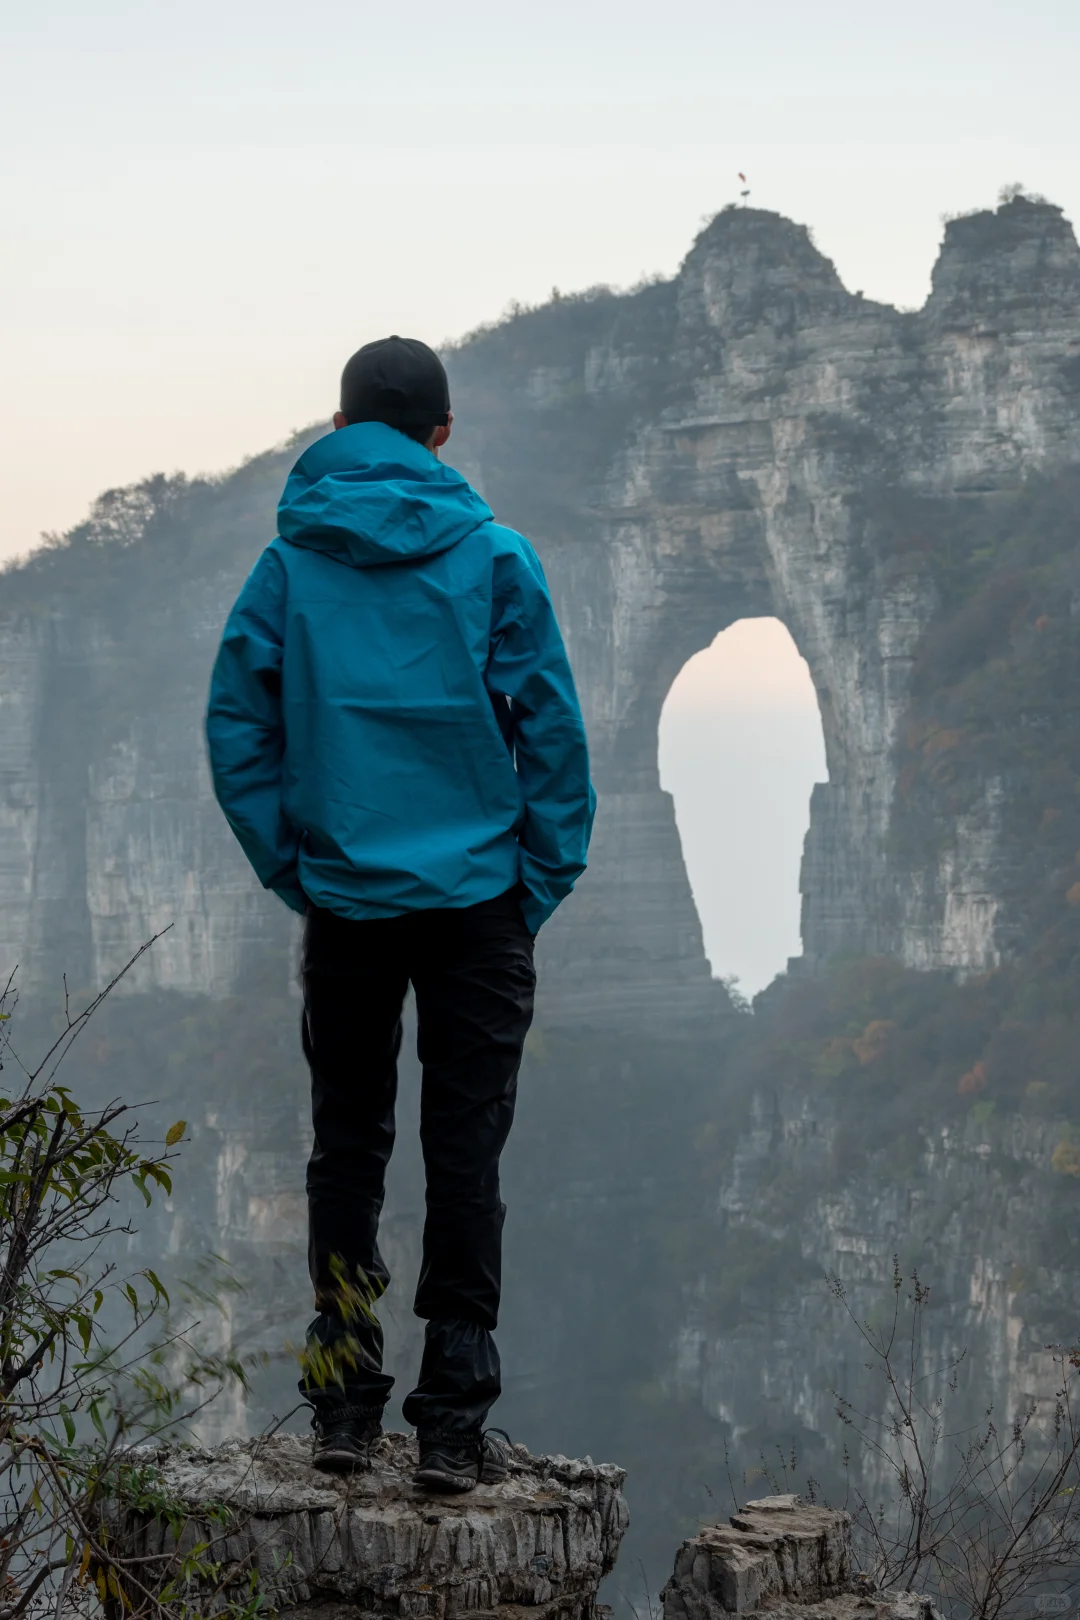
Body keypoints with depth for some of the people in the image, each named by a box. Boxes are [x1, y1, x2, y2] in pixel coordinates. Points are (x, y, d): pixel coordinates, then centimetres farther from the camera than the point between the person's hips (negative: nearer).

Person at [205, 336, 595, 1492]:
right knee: (465, 1152, 3)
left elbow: (235, 727, 1)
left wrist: (289, 869, 7)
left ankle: (343, 1402, 12)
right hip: (476, 904, -1)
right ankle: (454, 1421, 2)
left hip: (344, 905, 1)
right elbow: (552, 733, -2)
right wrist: (541, 884, 5)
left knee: (346, 1147, 13)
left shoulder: (290, 561, 2)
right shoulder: (492, 555, -1)